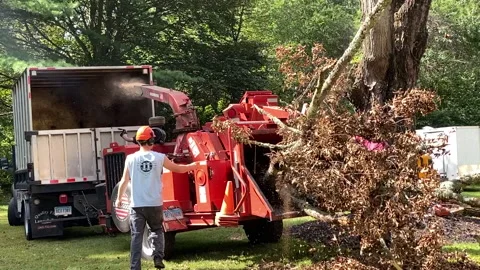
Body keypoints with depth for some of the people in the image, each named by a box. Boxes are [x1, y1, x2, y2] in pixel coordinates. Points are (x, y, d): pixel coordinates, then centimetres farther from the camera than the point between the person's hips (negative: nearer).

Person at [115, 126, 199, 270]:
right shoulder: (159, 157, -2)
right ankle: (158, 257, 4)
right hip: (155, 204, 0)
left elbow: (124, 181, 4)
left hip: (137, 205, 0)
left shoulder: (131, 158, -2)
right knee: (157, 230, 20)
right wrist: (192, 166, 33)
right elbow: (177, 169, 13)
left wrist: (119, 199, 19)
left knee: (136, 236, 3)